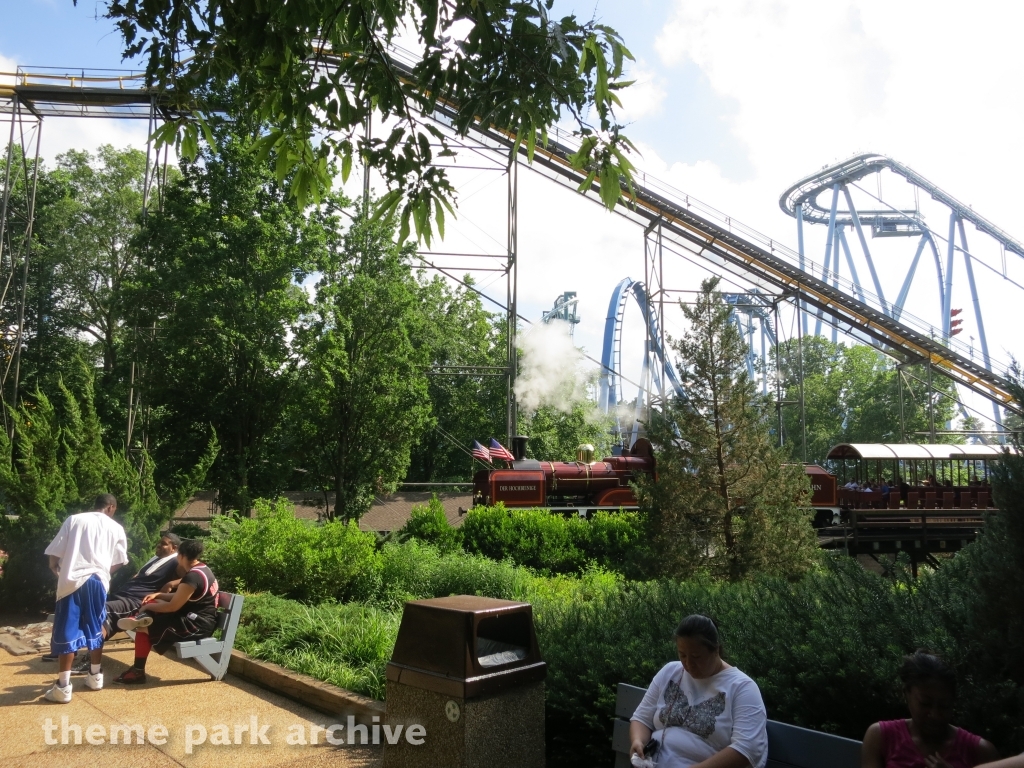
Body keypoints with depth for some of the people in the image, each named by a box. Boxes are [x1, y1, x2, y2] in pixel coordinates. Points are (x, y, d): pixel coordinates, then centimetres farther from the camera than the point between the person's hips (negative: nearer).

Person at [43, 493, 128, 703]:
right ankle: (95, 677, 26)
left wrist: (60, 572, 24)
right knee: (95, 629, 16)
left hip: (72, 581, -2)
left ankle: (63, 687, 4)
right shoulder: (116, 528, 10)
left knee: (67, 631, 3)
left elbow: (54, 556, 5)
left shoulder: (74, 519, 7)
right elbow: (118, 563, 11)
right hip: (97, 581, 2)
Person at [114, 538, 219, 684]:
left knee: (143, 627, -9)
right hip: (196, 618, 10)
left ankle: (138, 672, -2)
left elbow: (173, 607, -17)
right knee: (152, 604, 13)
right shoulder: (202, 569, 8)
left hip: (196, 625, -10)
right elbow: (179, 597, 21)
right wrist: (158, 595, 12)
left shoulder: (192, 577, -23)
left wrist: (148, 607, -3)